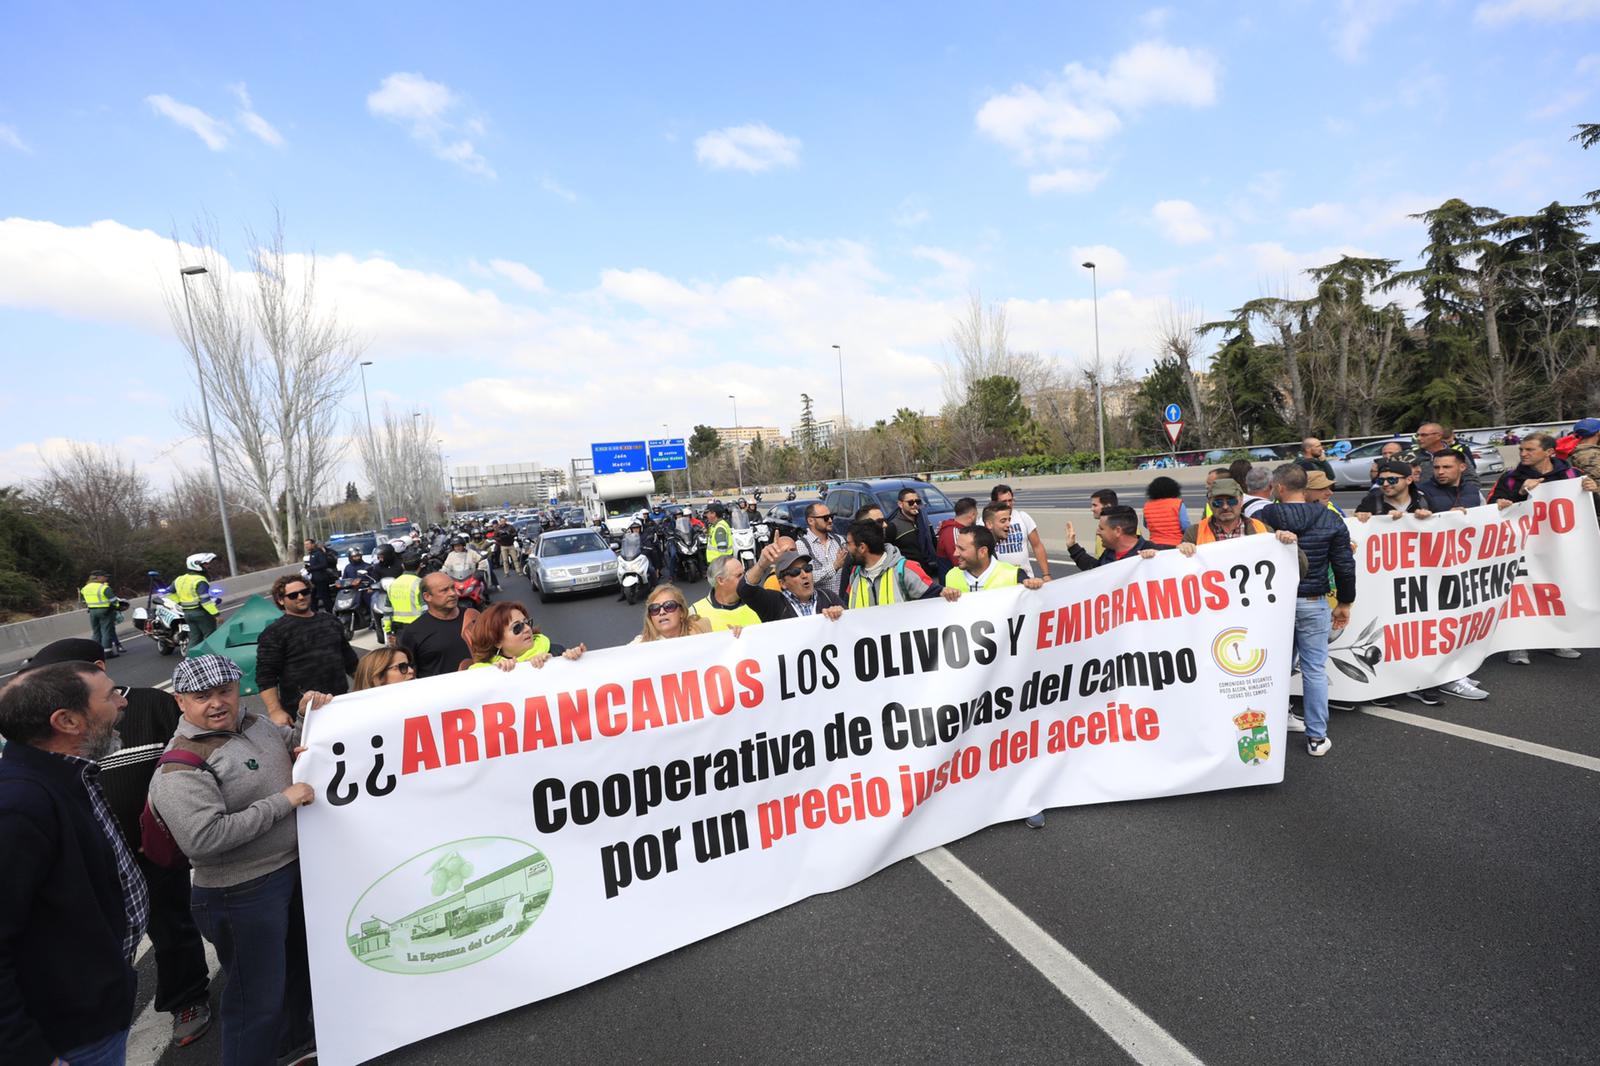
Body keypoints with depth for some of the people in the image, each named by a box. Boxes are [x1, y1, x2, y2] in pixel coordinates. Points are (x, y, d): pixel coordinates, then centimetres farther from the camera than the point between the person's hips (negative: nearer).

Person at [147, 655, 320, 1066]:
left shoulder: (253, 723, 1)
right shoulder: (181, 768, -21)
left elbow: (294, 747, 19)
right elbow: (202, 839, -30)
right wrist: (283, 801, -27)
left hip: (296, 866, 9)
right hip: (245, 893, -8)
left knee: (300, 963, 28)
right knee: (259, 997, 6)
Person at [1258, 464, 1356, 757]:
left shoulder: (1263, 517, -8)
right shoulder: (1330, 520, -2)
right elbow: (1345, 566, 0)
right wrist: (1344, 603, 11)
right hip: (1312, 603, 0)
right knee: (1314, 668, 5)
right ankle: (1316, 737, 9)